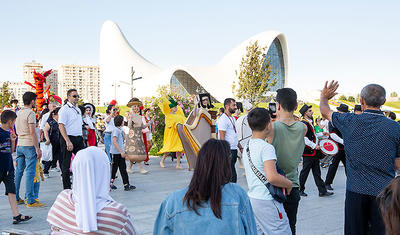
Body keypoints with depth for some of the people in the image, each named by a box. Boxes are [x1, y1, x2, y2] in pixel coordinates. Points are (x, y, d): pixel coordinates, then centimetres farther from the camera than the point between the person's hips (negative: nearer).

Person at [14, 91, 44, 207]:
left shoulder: (18, 113, 15)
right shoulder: (30, 113, -11)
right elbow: (32, 132, -17)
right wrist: (37, 148, -15)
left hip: (19, 145, 8)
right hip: (29, 145, -8)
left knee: (18, 171, 12)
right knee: (30, 173, -7)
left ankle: (15, 198, 19)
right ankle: (30, 201, -5)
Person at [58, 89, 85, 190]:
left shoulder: (78, 109, 16)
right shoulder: (64, 109, -8)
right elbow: (61, 126, -16)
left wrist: (81, 139, 16)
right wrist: (68, 141, -22)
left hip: (78, 139, 7)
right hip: (68, 139, -7)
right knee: (66, 164, 2)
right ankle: (67, 188, 12)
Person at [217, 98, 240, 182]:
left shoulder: (233, 118, 17)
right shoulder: (223, 119, -12)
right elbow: (222, 137, -16)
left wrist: (240, 147, 18)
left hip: (234, 150, 9)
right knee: (232, 176, -9)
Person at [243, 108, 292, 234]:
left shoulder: (246, 147, 9)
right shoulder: (267, 148, -18)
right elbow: (272, 177, -29)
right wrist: (288, 184, -11)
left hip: (252, 198, 9)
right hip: (267, 202, -9)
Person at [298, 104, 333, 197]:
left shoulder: (310, 122, 15)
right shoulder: (304, 124, -16)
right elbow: (304, 138, -24)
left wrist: (321, 134, 16)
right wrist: (314, 146, -20)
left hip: (314, 152, 9)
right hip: (308, 152, -9)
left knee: (317, 172, 11)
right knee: (305, 171, 1)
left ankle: (322, 191, 15)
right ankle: (300, 190, 14)